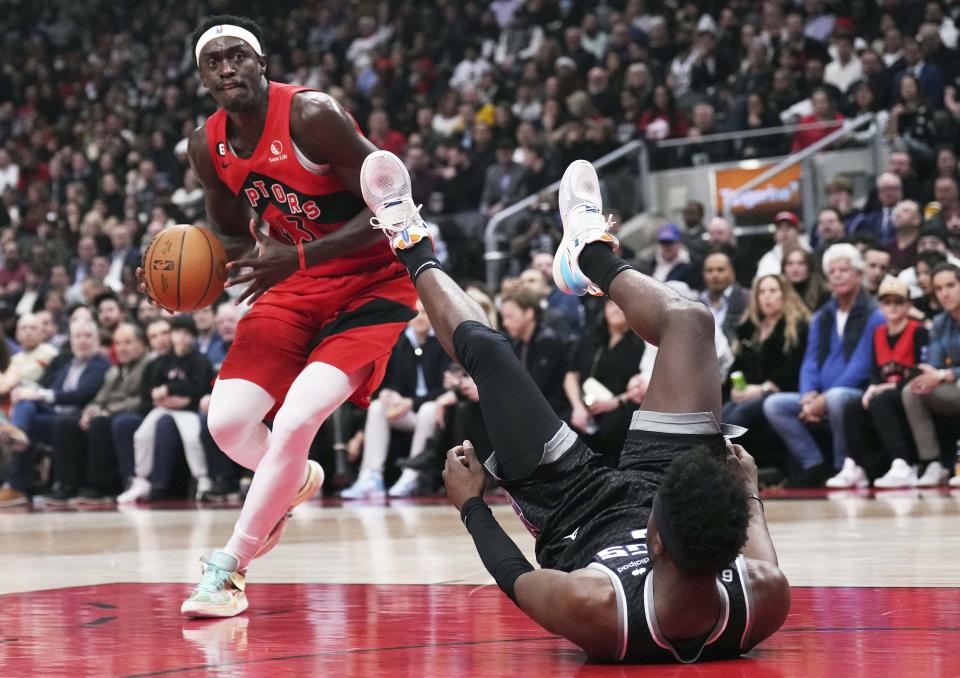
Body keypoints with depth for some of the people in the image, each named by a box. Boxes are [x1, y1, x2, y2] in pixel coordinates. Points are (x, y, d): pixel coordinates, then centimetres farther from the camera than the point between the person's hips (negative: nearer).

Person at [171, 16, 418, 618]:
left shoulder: (311, 116, -22)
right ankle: (296, 481, 29)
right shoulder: (208, 147, -2)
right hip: (295, 282, 7)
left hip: (374, 280, -6)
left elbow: (392, 207, -23)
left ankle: (230, 564, -8)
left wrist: (298, 257, -30)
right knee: (226, 422, -5)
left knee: (296, 420, -23)